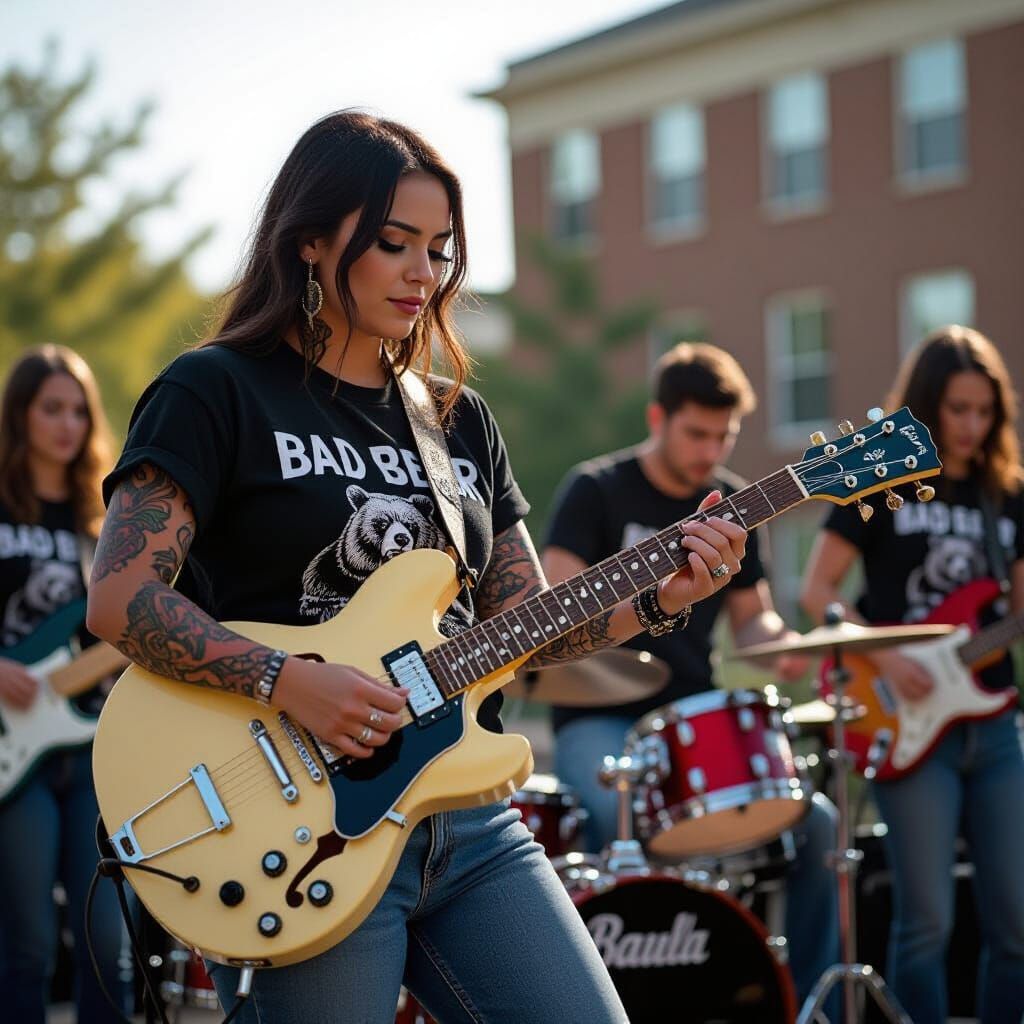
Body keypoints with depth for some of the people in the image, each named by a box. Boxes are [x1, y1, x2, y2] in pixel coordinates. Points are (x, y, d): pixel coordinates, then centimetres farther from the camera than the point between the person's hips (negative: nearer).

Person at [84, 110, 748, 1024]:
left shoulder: (458, 420, 15)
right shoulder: (217, 391, -4)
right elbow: (118, 597, -13)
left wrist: (660, 597, -1)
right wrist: (287, 681, -22)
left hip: (469, 823, 6)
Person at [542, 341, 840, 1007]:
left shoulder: (734, 504, 11)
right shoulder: (596, 491, -4)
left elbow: (751, 615, 16)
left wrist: (777, 643, -7)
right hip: (600, 720, -5)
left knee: (814, 818, -12)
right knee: (626, 819, -35)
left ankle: (813, 1000, 2)